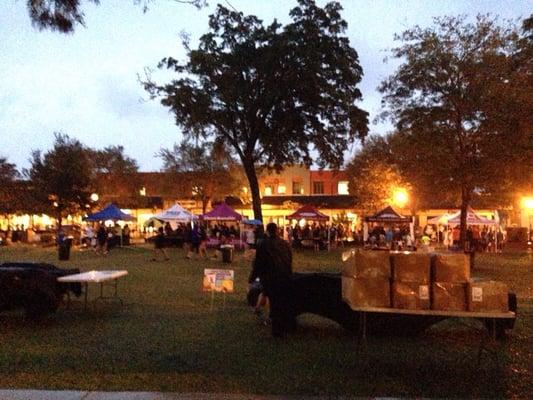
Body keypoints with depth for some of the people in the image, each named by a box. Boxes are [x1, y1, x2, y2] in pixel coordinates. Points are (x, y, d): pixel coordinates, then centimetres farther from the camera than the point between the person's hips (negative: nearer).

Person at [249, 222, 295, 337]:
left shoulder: (262, 244, -11)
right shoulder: (285, 243, 2)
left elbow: (258, 263, -9)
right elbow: (290, 260, 10)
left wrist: (252, 278, 2)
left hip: (271, 278, -3)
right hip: (286, 277, 4)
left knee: (274, 303, 6)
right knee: (287, 303, 17)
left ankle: (278, 331, 10)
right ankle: (290, 327, 28)